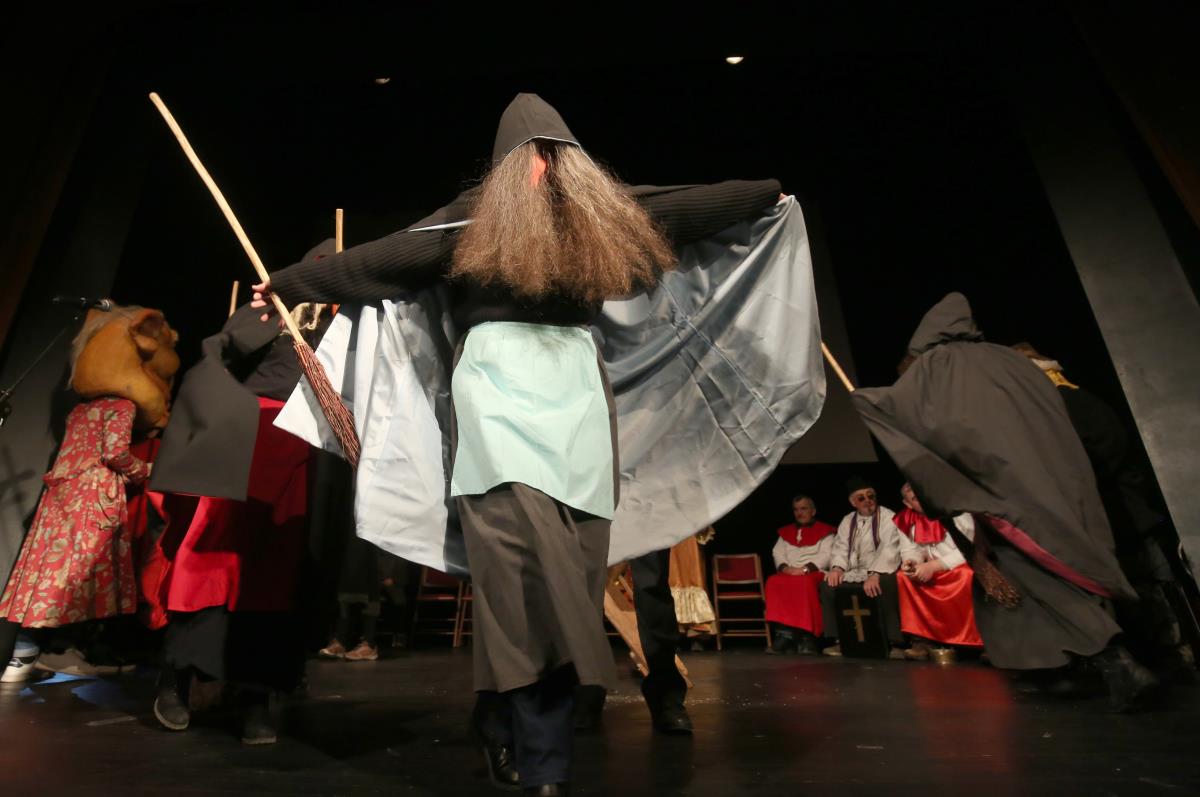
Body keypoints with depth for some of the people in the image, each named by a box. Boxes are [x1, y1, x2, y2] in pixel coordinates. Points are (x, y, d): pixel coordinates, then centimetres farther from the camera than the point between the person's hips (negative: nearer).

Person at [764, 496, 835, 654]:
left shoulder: (824, 531, 9)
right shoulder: (786, 532, 23)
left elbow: (826, 555, -4)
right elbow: (778, 553, 13)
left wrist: (805, 569, -17)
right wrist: (784, 567, -9)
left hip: (814, 574, -4)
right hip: (789, 574, 4)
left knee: (805, 583, -38)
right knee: (773, 582, -29)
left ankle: (807, 636, -29)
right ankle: (784, 632, -29)